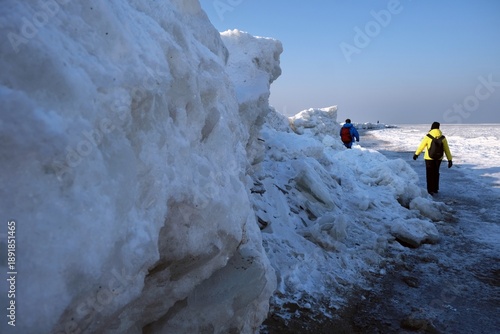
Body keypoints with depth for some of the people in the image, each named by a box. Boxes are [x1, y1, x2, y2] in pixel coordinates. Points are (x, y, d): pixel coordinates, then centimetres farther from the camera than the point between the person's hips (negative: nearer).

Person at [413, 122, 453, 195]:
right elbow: (446, 149, 0)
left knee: (430, 174, 3)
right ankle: (436, 189, 28)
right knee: (436, 173, 20)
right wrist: (449, 159, 4)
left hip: (429, 158, -4)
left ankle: (431, 191, -1)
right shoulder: (442, 137, -2)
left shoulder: (428, 136, -12)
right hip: (438, 158, 4)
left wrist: (416, 154, 13)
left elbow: (421, 146, -2)